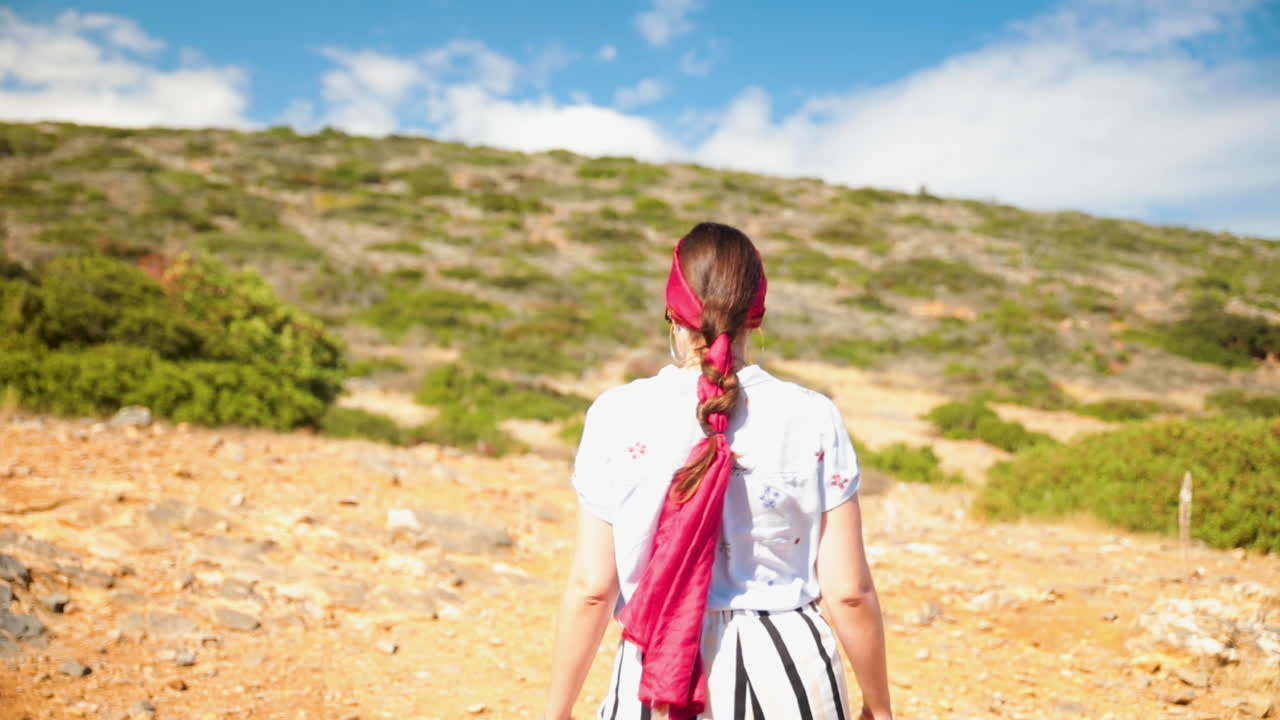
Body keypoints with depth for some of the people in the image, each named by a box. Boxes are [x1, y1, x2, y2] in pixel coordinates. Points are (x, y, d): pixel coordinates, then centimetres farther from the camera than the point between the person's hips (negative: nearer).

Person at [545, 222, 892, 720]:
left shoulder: (619, 417, -8)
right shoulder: (813, 419, -6)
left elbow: (591, 588, -6)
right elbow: (849, 590, -4)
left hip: (658, 675, 0)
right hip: (788, 676, 1)